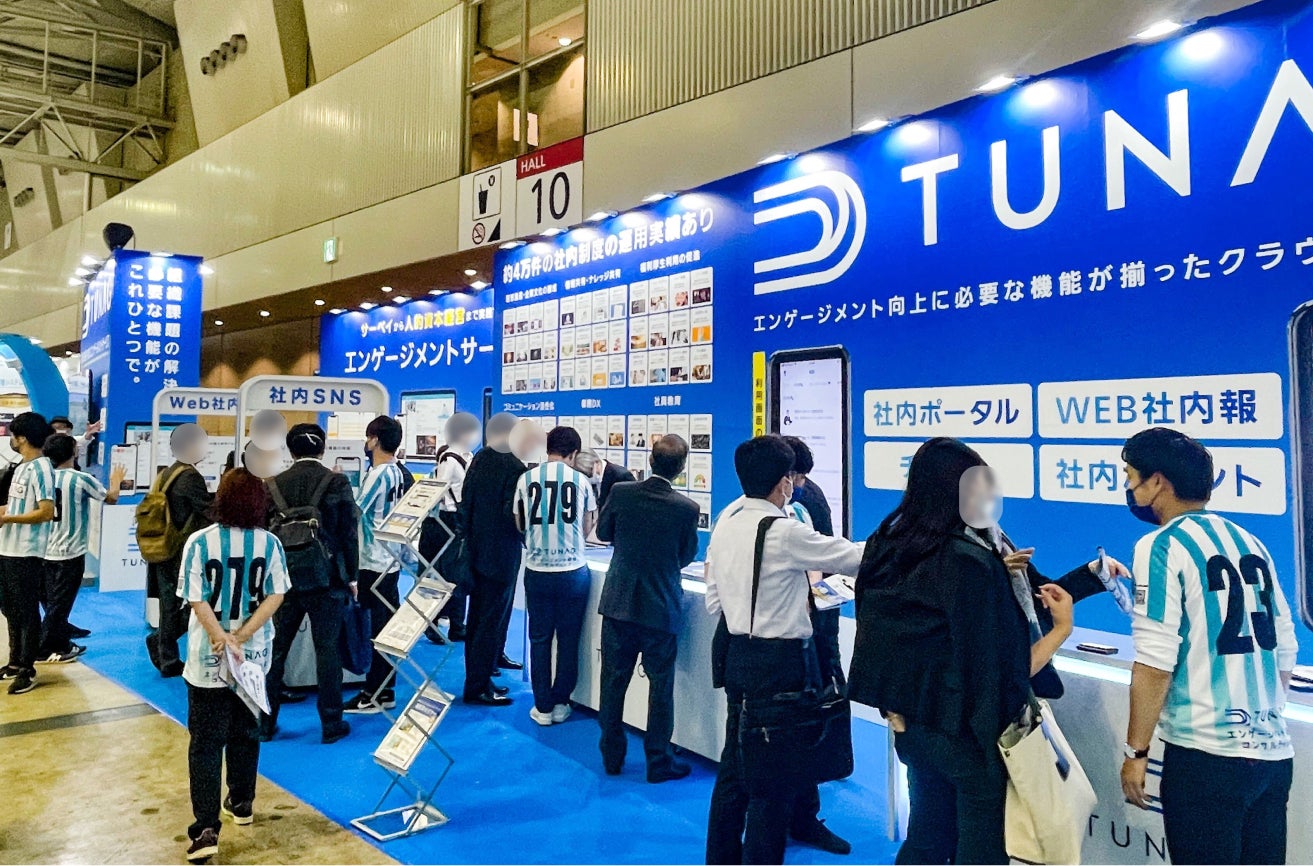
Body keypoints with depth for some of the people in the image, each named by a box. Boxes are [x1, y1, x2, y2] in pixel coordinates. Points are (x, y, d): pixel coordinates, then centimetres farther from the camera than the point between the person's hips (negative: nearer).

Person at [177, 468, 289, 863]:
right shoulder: (270, 543, -6)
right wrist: (240, 637, -11)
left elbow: (197, 600, -14)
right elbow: (275, 596, -9)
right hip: (255, 656, 2)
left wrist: (223, 641, -15)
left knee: (205, 743, 4)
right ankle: (241, 803, 34)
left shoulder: (199, 542, -11)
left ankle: (206, 829, 0)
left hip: (208, 659, -2)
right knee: (246, 732, 19)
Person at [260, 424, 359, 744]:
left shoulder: (273, 485, 1)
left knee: (275, 649, 12)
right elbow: (349, 532, -7)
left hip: (285, 577, 3)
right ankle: (331, 723, 11)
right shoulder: (337, 482, -7)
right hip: (326, 577, -2)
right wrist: (351, 576, 2)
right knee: (327, 649, 4)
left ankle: (265, 721, 21)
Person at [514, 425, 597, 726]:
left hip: (537, 571, 1)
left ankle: (543, 707, 17)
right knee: (568, 640, 12)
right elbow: (587, 529, 5)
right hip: (573, 571, -1)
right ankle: (560, 703, 20)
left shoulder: (527, 479, -2)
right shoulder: (581, 481, -3)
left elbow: (520, 525, 9)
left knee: (540, 639, 11)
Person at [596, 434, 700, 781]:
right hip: (661, 609, -2)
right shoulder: (686, 508, -15)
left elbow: (603, 533, 6)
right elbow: (687, 556, -1)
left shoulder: (621, 492, -10)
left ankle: (612, 756, 26)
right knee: (661, 686, 10)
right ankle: (658, 761, 20)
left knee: (614, 681, 14)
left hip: (618, 603, 2)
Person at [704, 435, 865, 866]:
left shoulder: (724, 525, 4)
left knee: (735, 765, 19)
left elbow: (714, 601, 9)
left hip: (738, 656, 8)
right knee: (775, 778, 6)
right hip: (782, 660, -8)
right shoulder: (785, 532, -19)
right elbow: (856, 557, -10)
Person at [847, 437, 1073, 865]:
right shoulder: (971, 562, -23)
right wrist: (1062, 628, -6)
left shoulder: (884, 548, -2)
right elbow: (1008, 670, -19)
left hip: (912, 726, 6)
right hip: (968, 734, -6)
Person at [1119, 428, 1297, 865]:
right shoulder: (1251, 544, 9)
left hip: (1206, 754, -7)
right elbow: (1285, 650, 13)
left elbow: (1155, 663, -15)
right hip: (1274, 751, 7)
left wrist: (1136, 751, -8)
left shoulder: (1163, 546, -11)